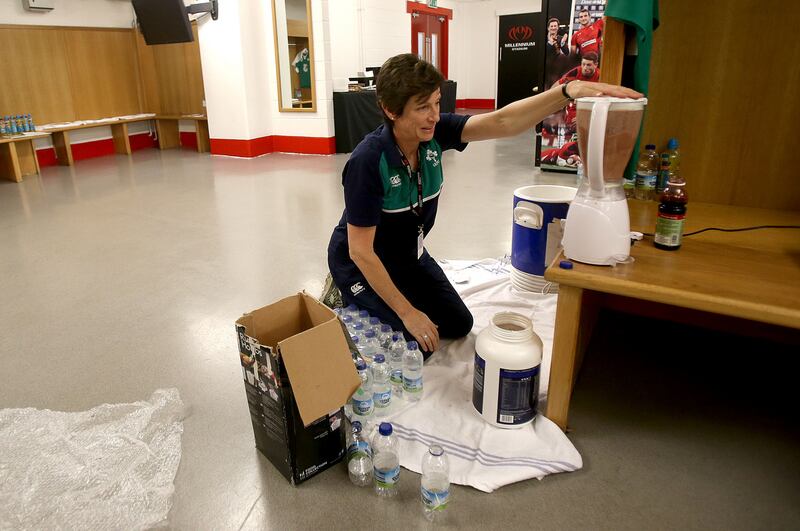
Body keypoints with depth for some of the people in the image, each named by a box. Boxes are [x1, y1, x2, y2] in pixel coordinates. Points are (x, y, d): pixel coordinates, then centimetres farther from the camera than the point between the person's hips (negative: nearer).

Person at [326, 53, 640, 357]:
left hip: (408, 254, 7)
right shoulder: (368, 160, -33)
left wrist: (569, 90, -42)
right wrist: (408, 312, -24)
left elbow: (501, 122, -26)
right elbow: (360, 251, -29)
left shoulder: (434, 134, -18)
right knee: (417, 344, -10)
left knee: (458, 324, 14)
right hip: (362, 263, -6)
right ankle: (350, 297, 13)